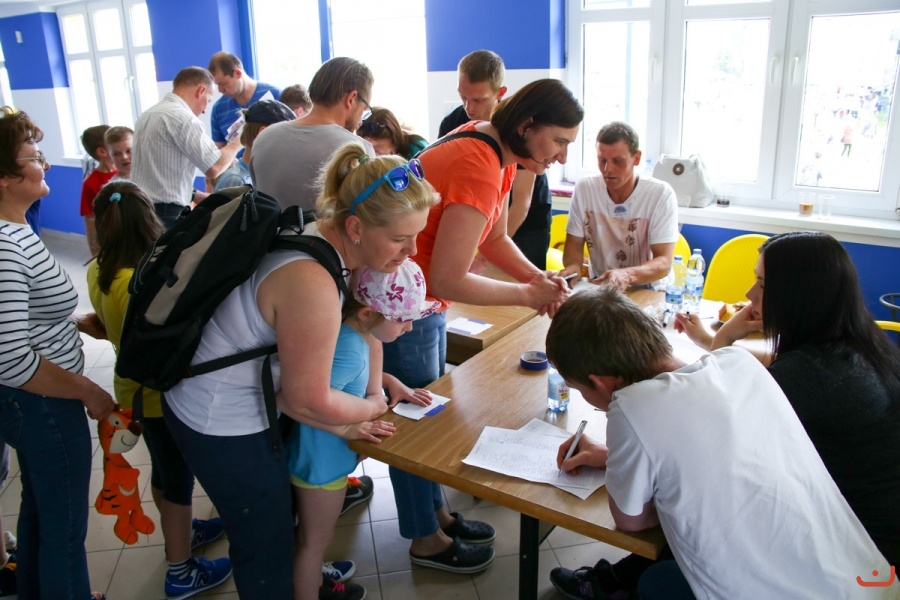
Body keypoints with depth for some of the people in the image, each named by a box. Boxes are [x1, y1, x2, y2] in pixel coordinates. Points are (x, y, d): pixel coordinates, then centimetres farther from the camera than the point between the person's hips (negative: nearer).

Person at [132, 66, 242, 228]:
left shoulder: (148, 114, 16)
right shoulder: (182, 117, -13)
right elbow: (213, 168, -16)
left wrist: (197, 196, 17)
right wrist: (238, 142, 1)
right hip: (166, 214, -9)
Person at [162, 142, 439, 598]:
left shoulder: (315, 235, -6)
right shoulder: (312, 283, -34)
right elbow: (307, 400, -23)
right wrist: (372, 407, -6)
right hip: (225, 429, -8)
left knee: (272, 522, 28)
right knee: (266, 547, 14)